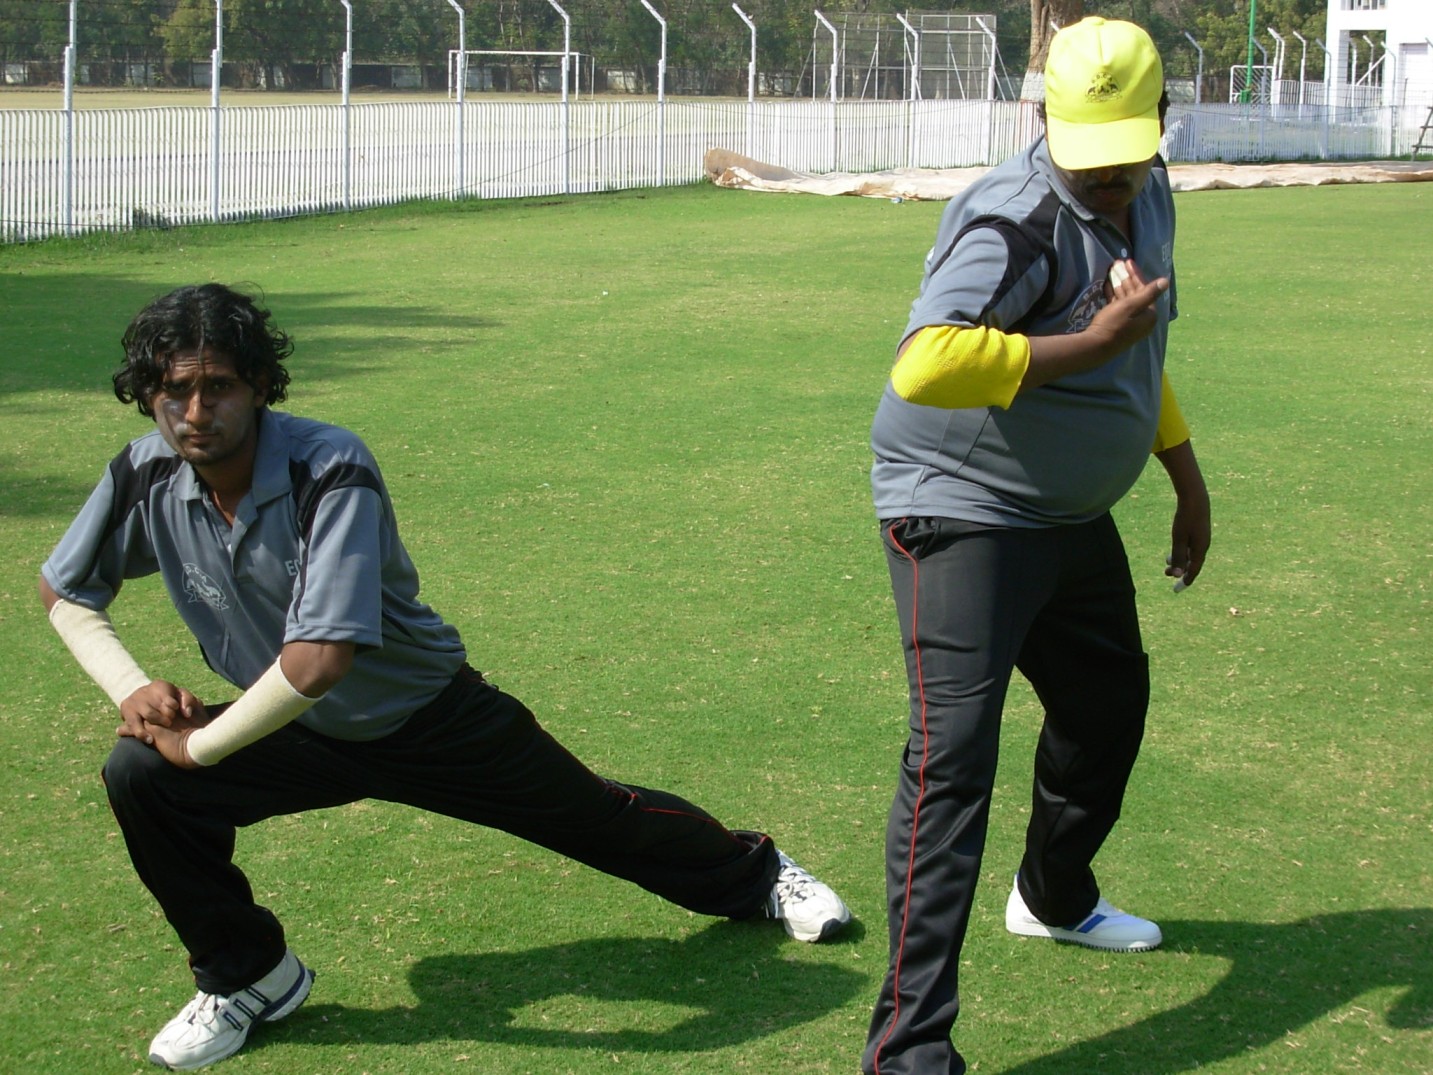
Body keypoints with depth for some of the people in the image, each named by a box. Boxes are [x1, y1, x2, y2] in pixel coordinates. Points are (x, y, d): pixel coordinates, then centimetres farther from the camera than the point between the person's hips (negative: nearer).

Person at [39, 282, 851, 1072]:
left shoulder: (330, 471, -35)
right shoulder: (147, 478, -18)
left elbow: (318, 659, -42)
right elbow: (65, 593, 1)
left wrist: (202, 745, -30)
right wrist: (132, 690, -16)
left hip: (430, 719, -4)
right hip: (294, 732, 4)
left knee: (594, 815, 12)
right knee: (141, 777, -19)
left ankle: (755, 873, 44)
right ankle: (248, 976, 5)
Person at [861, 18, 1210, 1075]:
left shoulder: (1147, 197, 4)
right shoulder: (1018, 219, -25)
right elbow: (923, 366, -41)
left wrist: (1188, 480, 24)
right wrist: (1088, 343, -33)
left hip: (1073, 516, 9)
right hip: (963, 512, -9)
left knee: (1111, 702, 25)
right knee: (954, 752, -18)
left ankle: (1055, 898, 53)